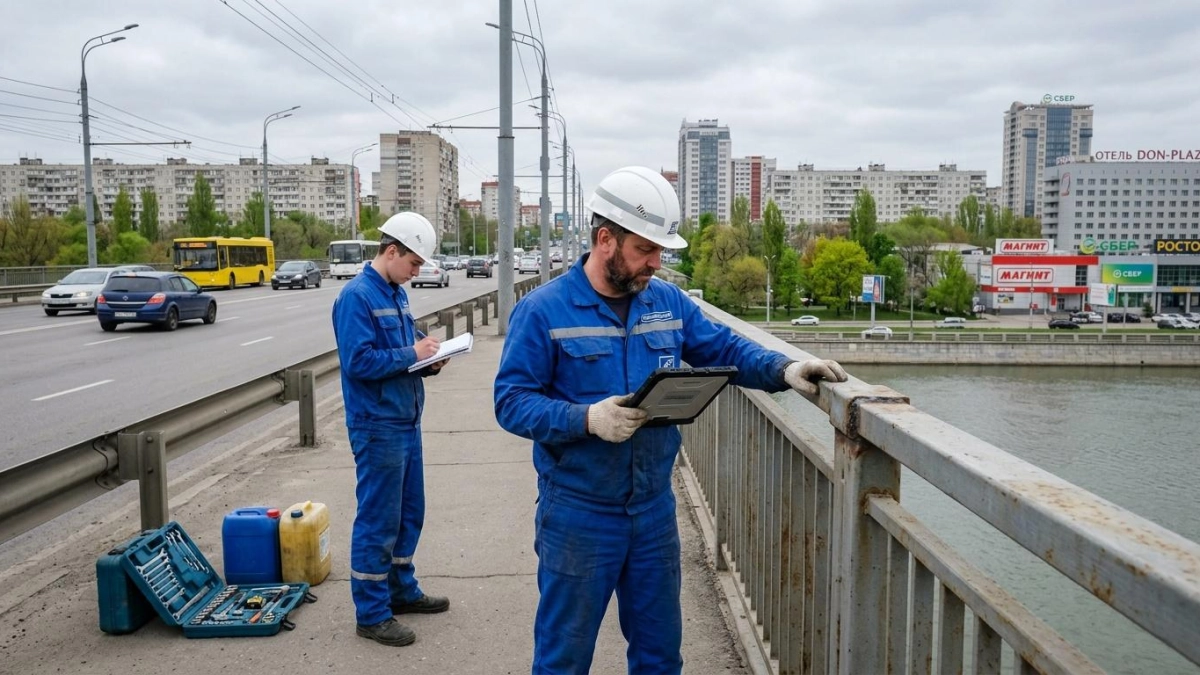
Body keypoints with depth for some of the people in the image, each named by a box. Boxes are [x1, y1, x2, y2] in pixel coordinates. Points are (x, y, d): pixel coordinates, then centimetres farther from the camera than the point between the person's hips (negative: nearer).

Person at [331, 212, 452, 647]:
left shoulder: (397, 294, 12)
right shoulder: (357, 296, -15)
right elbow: (359, 361, -22)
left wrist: (429, 359, 1)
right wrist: (410, 354, -17)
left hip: (406, 420, 9)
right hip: (378, 426, -9)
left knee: (409, 513, 18)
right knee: (378, 521, 0)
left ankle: (402, 590, 33)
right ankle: (371, 613, 12)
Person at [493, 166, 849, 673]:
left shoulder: (669, 303, 3)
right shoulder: (542, 310, -13)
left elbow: (724, 350, 8)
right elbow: (512, 402, -15)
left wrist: (783, 370, -10)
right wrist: (586, 419, -29)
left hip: (654, 510, 5)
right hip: (577, 516, -5)